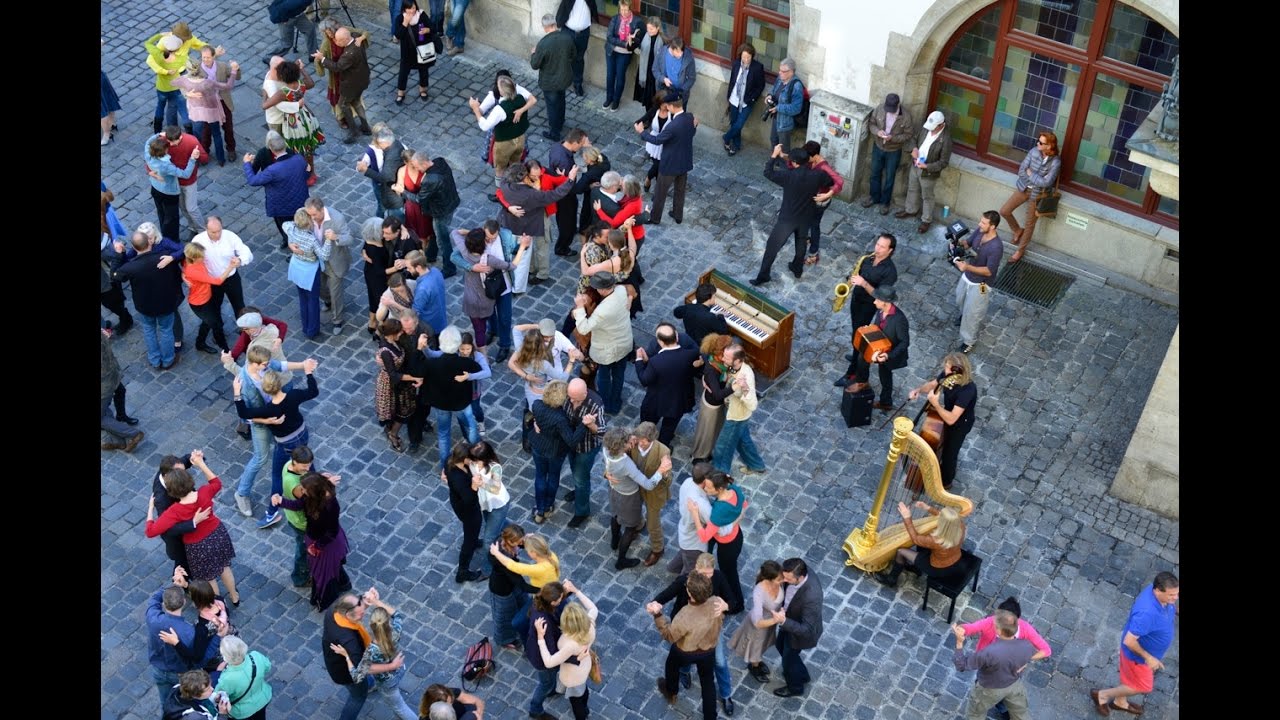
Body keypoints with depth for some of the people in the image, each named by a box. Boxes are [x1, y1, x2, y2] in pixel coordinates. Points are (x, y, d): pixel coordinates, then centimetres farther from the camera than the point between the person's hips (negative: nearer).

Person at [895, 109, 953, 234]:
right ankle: (911, 210, 51)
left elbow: (944, 162, -23)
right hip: (915, 166, 6)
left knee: (927, 197, 13)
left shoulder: (945, 139, -31)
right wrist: (914, 148, -14)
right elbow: (916, 138, 8)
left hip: (928, 172, -6)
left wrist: (927, 166, -30)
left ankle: (926, 221, 33)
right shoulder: (926, 127, -12)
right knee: (912, 189, 27)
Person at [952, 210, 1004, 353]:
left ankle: (969, 341, 33)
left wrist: (967, 267, -40)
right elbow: (968, 243, 3)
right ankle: (964, 316, 65)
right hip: (967, 277, 7)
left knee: (972, 313, 11)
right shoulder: (979, 231, -15)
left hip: (980, 284, -7)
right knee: (961, 301, 32)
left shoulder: (996, 247, -36)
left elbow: (989, 271, -29)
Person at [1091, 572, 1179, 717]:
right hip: (1137, 654, -8)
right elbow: (1129, 641, -36)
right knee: (1142, 687, 17)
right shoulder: (1146, 613, -47)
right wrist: (1148, 658, -26)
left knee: (1129, 675, 31)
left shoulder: (1156, 590, -20)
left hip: (1145, 647, 8)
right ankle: (1103, 695, 36)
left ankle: (1120, 702, 58)